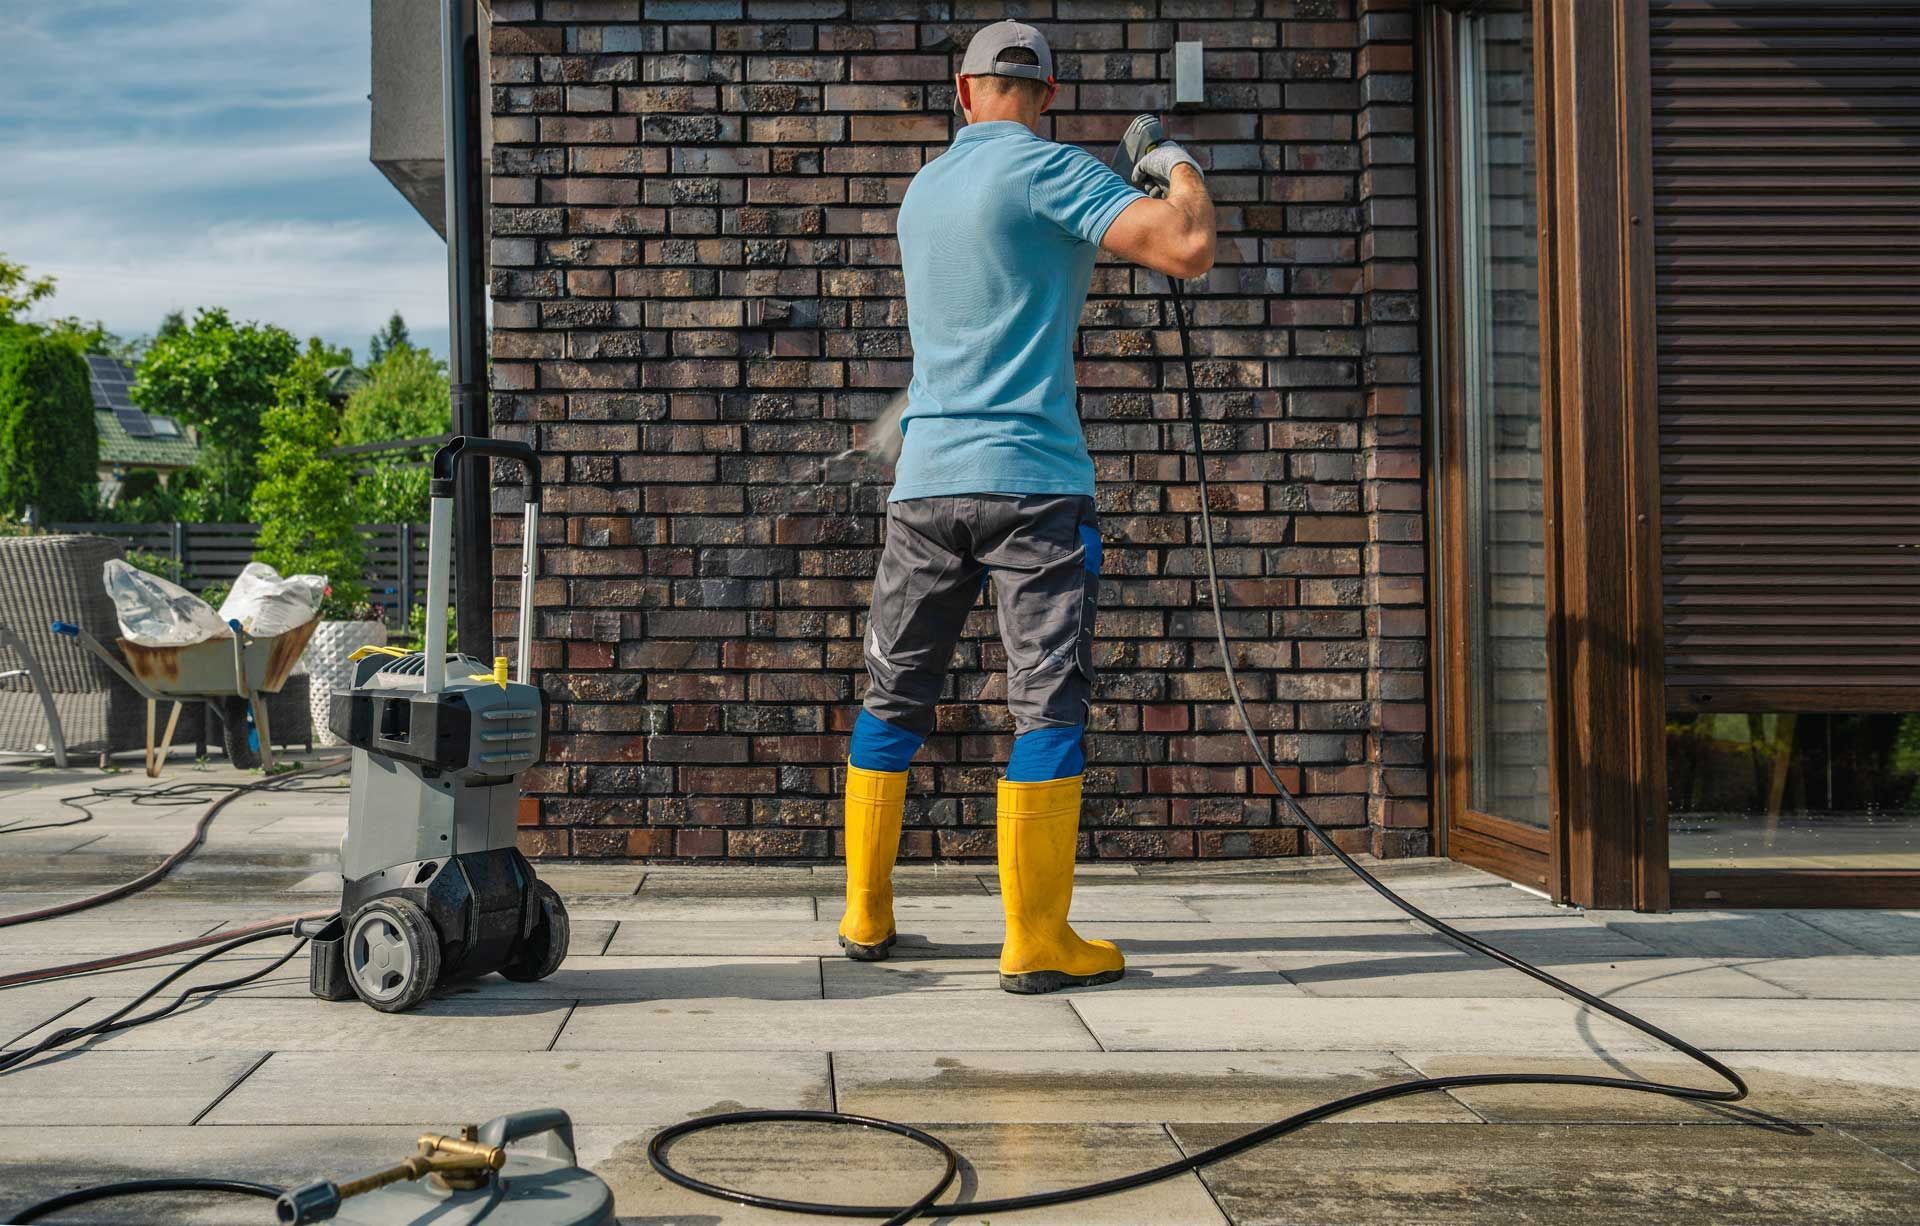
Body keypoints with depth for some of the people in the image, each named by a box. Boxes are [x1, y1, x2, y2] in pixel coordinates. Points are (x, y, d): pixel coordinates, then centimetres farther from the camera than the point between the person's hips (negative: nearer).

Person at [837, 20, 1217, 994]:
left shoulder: (923, 188, 17)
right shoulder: (1046, 169, -5)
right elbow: (1188, 251, -15)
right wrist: (1181, 172, 7)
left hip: (925, 483, 6)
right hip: (1032, 479, -6)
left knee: (893, 697, 13)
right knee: (1048, 705, -2)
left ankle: (866, 916, 22)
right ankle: (1037, 944, -1)